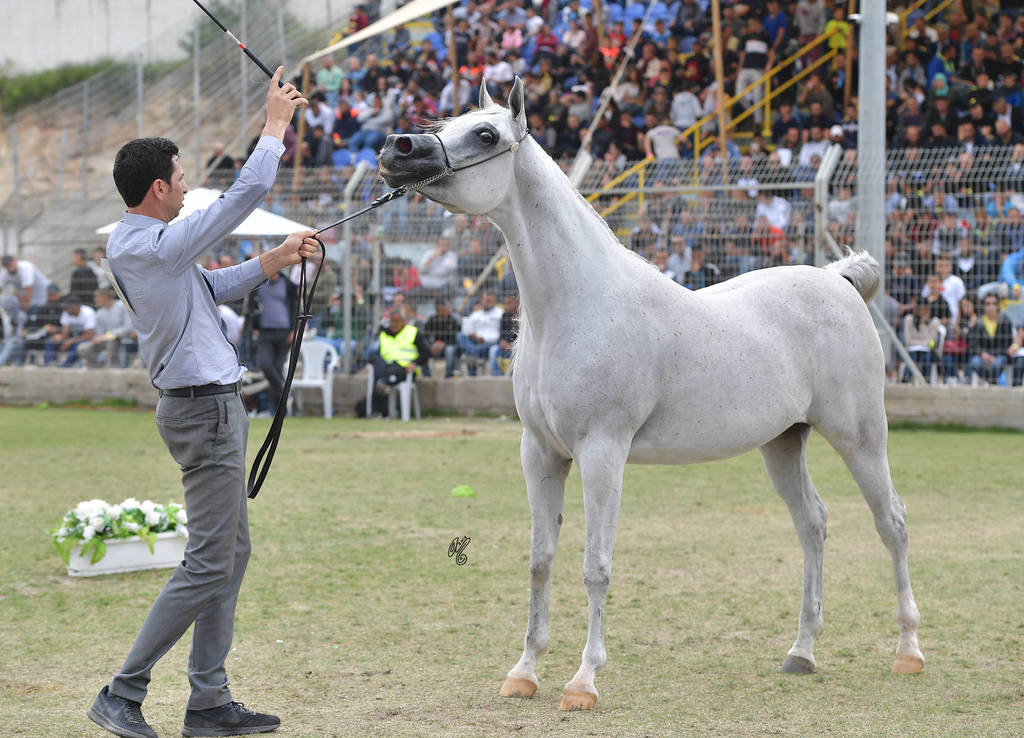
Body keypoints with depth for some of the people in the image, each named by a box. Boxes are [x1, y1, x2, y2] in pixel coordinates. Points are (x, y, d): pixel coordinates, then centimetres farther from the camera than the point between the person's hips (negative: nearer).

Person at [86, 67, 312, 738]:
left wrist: (273, 261, 13)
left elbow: (212, 288, 24)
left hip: (205, 405, 11)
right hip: (207, 408, -11)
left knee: (232, 551, 13)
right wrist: (276, 125, -7)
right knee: (209, 562, -7)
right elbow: (247, 194, -19)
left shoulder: (130, 244, 10)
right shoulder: (158, 247, -20)